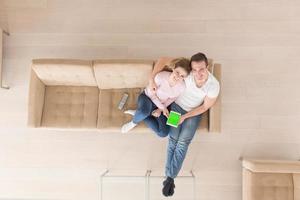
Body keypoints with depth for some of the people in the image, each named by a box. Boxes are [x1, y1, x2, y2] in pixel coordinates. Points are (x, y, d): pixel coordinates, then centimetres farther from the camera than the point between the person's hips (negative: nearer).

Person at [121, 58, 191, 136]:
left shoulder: (182, 87, -20)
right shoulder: (160, 76, -30)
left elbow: (171, 99, -2)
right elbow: (151, 93, -16)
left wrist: (160, 109, -11)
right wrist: (162, 107, -19)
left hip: (161, 105, 4)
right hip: (147, 97, -4)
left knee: (163, 133, -15)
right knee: (144, 111, -42)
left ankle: (137, 113, -1)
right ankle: (134, 122, -5)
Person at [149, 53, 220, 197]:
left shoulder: (214, 85, -28)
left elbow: (205, 107, -14)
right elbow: (163, 60, -24)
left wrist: (185, 117, -17)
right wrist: (152, 78, -33)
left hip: (194, 113, 0)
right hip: (177, 106, 1)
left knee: (183, 142, -15)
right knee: (173, 139, -11)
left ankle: (170, 177, -5)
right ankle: (169, 177, -3)